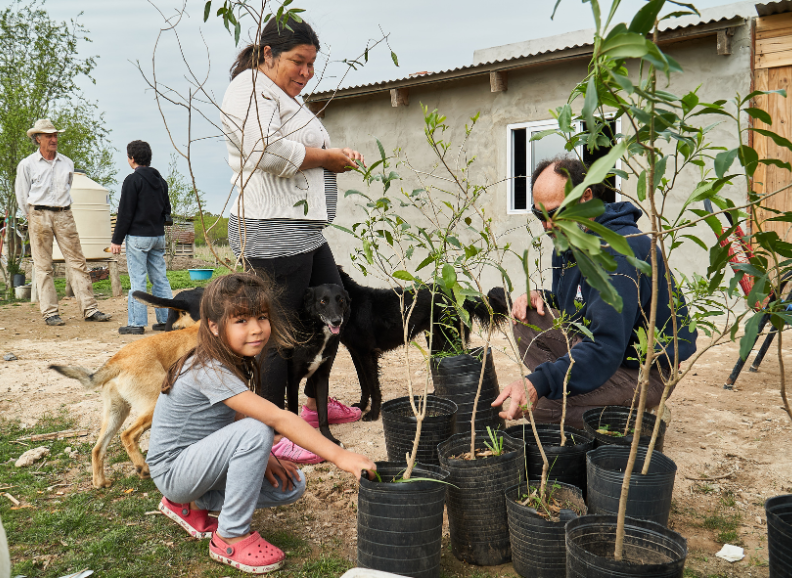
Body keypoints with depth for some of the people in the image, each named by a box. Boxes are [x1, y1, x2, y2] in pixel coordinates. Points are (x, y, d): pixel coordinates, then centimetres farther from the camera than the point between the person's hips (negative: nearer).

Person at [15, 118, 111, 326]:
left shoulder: (67, 163, 11)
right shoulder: (27, 165, 3)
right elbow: (21, 196, 8)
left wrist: (61, 210, 15)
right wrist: (34, 218, 9)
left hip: (64, 215, 3)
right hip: (39, 216, -2)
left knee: (77, 261, -2)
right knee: (43, 266, -1)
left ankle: (90, 309, -1)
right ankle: (49, 313, 4)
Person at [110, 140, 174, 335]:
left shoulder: (133, 180, -10)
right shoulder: (160, 181, 12)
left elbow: (125, 214, -11)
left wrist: (116, 240, -7)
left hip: (138, 237, -7)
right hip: (158, 236, 7)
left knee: (137, 280, -3)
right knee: (160, 278, 10)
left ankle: (137, 323, -1)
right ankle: (167, 319, 11)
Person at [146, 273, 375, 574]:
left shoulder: (238, 362, -1)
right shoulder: (209, 371, -30)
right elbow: (277, 418, -38)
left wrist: (260, 456, -11)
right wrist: (340, 456, -42)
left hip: (202, 459, 9)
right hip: (174, 469, -9)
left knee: (291, 486, -2)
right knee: (256, 431, -32)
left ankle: (192, 504, 11)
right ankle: (231, 537, -16)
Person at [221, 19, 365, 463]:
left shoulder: (285, 96, 25)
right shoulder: (252, 88, -8)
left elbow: (303, 155, 29)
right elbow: (267, 150, -25)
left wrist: (340, 157, 8)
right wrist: (327, 156, -12)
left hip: (305, 231, 11)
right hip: (274, 232, -11)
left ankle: (317, 403, 33)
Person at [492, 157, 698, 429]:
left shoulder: (619, 249, -27)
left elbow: (605, 347, -36)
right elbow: (570, 306, 20)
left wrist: (538, 383, -46)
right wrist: (540, 298, -4)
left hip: (645, 373, -9)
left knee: (533, 404, -27)